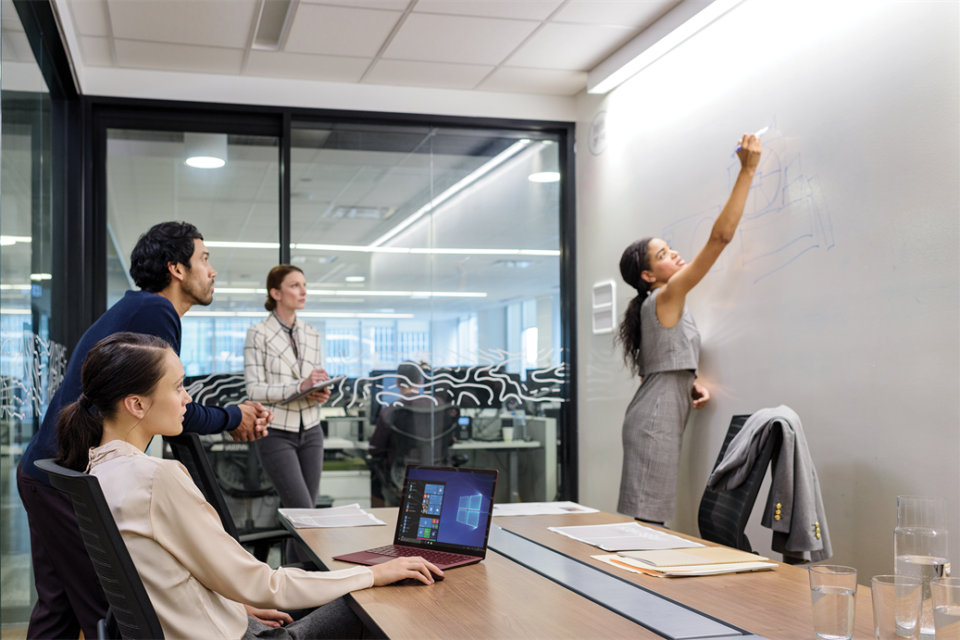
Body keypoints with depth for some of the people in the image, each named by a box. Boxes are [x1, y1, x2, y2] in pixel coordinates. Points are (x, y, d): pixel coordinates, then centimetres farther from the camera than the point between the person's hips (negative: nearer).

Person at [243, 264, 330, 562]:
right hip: (276, 434, -5)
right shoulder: (258, 334, -6)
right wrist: (300, 386, -24)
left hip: (310, 431, 5)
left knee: (299, 514, 6)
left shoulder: (312, 335, 10)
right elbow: (254, 390, -13)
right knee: (304, 513, -11)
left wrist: (321, 393, -6)